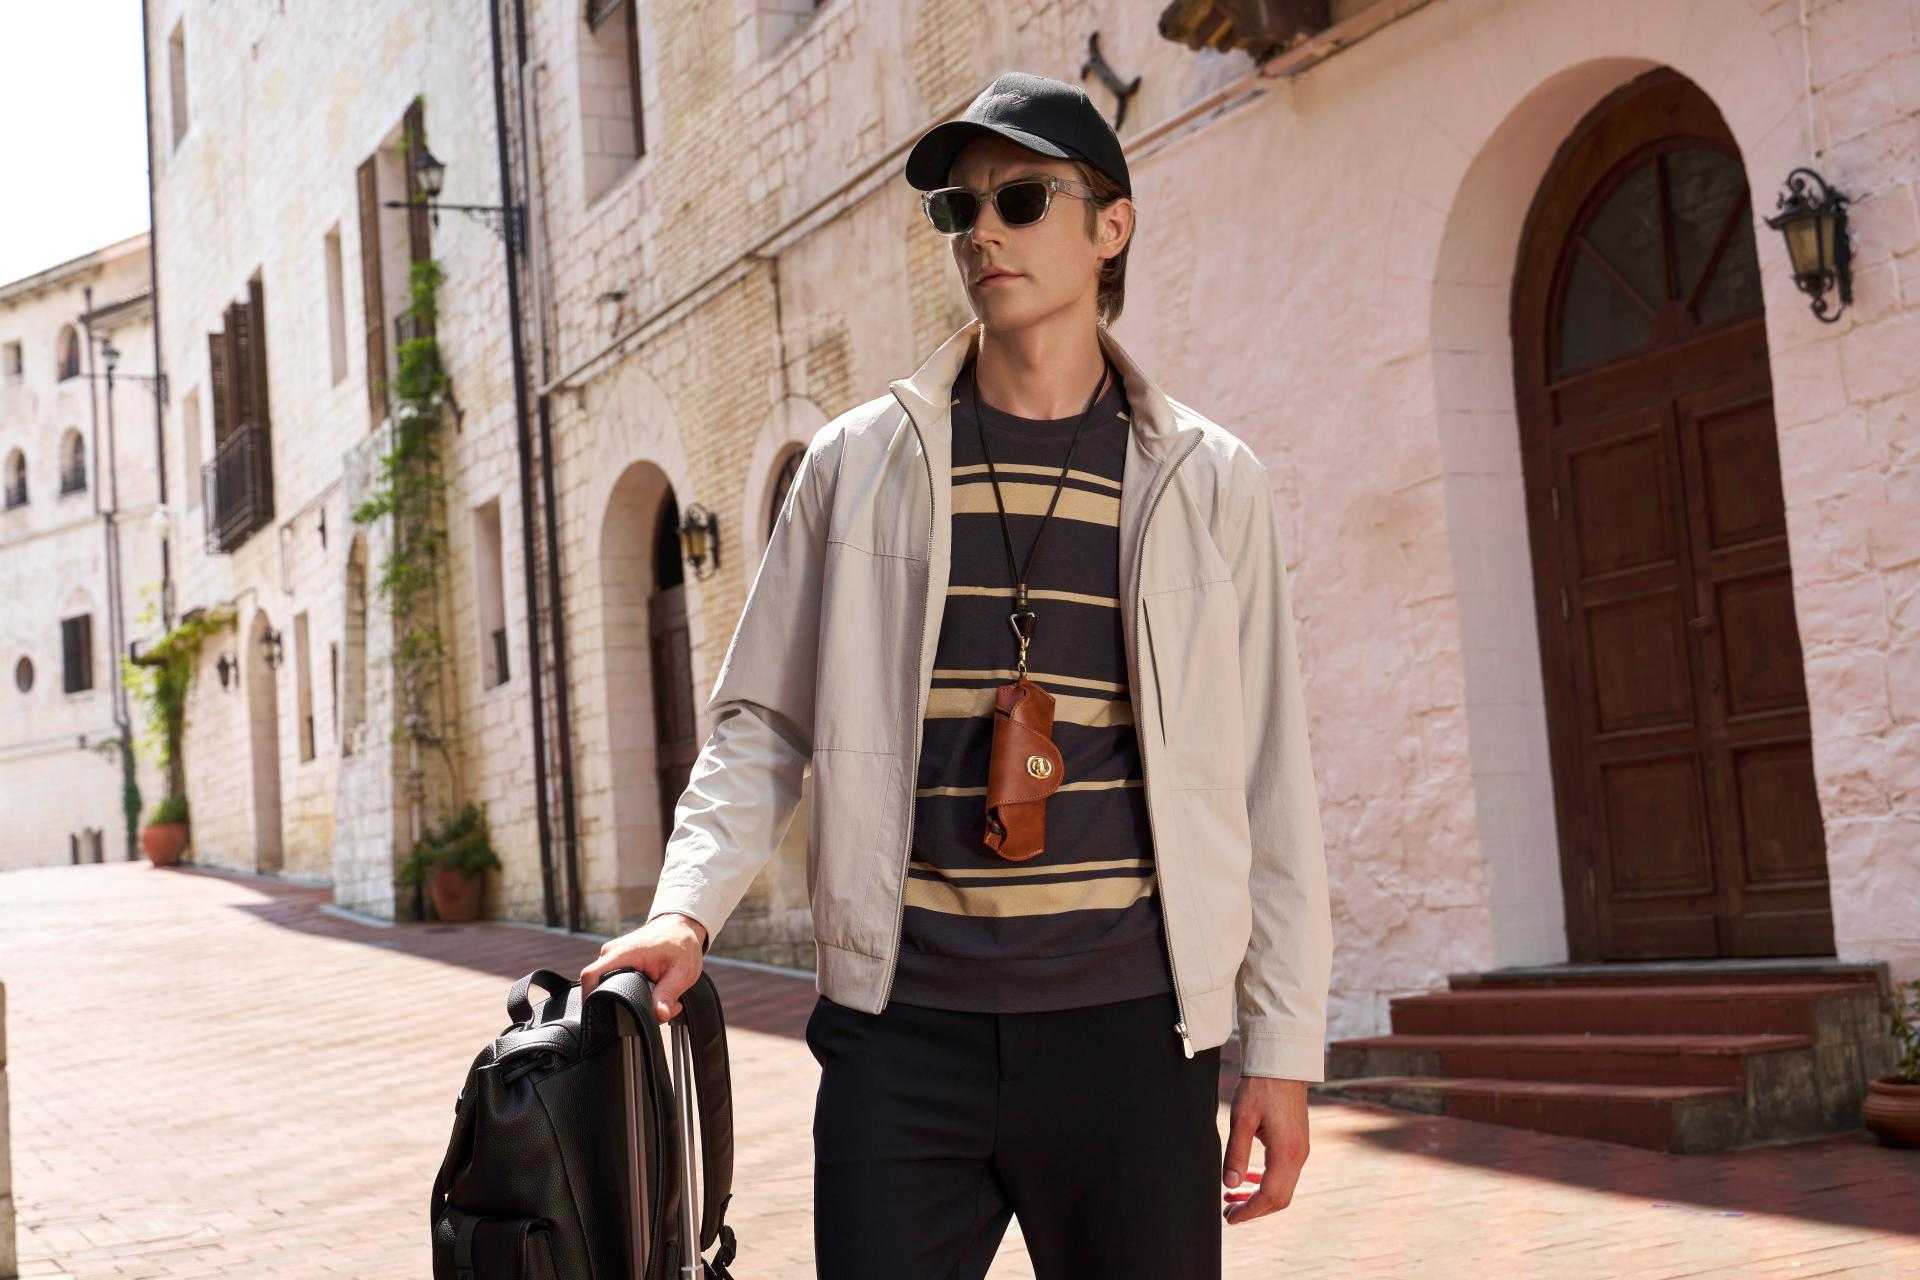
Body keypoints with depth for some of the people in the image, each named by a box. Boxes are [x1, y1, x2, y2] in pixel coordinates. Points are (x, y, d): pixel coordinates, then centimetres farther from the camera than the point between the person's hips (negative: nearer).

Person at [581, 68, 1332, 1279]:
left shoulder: (1209, 483, 6)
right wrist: (686, 908, -6)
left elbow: (1269, 779, 6)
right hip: (904, 1021, 0)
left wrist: (1284, 1044, 3)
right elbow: (763, 723, 10)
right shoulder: (861, 463, 7)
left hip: (1127, 1023, 0)